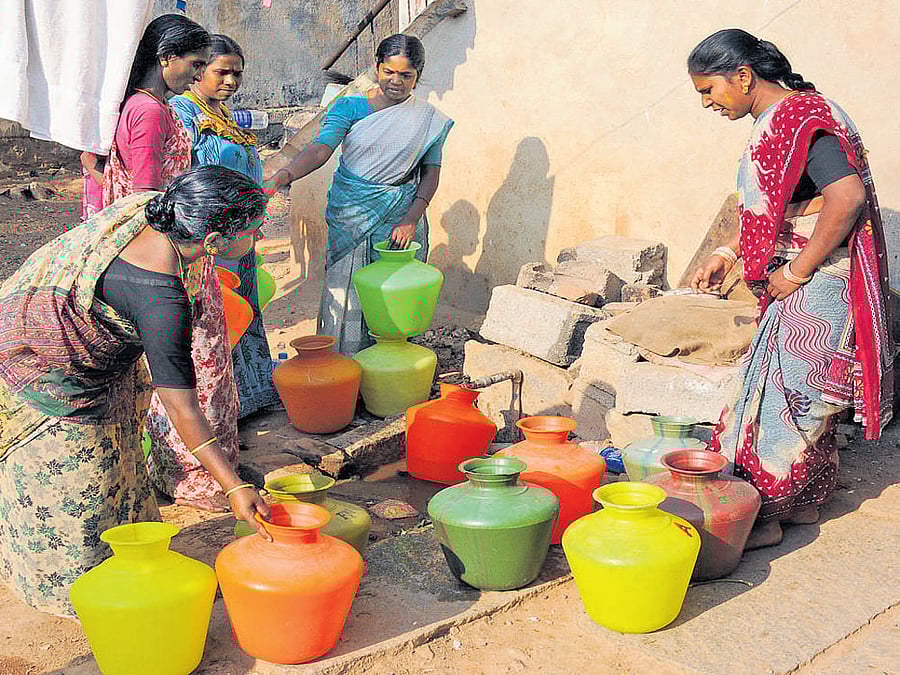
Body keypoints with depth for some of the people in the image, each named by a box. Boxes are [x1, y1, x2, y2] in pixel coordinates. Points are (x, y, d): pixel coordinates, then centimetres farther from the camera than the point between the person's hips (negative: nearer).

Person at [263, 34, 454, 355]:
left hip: (400, 222, 1)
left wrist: (412, 219, -9)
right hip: (351, 219, 0)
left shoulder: (428, 118, 5)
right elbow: (320, 149, -12)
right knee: (344, 299, -1)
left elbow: (431, 171, 5)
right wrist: (282, 176, -31)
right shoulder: (349, 107, 0)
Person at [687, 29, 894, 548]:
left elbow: (847, 195, -30)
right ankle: (805, 501, 29)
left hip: (816, 286, -10)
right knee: (804, 396, 17)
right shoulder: (779, 120, 13)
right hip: (799, 286, 10)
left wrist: (797, 271, -23)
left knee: (782, 395, -4)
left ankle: (765, 516, 7)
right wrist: (730, 253, 15)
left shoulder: (800, 117, -18)